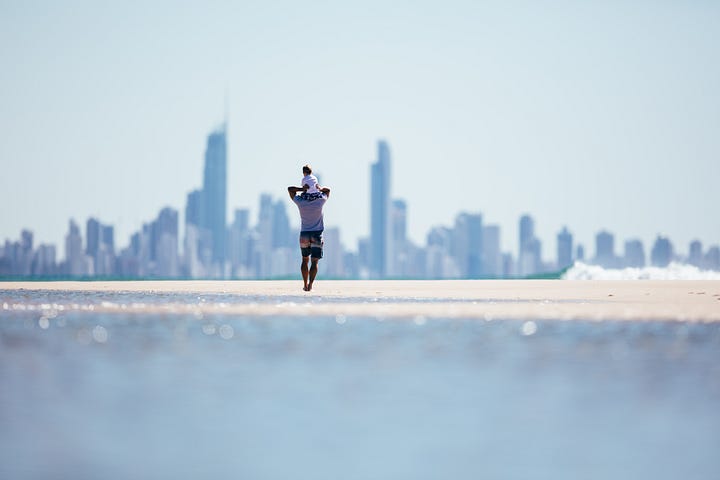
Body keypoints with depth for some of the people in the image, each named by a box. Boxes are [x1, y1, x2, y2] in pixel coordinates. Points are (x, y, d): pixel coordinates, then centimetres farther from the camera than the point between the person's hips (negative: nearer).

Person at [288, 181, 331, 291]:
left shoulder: (300, 202, -6)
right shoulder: (321, 201, -6)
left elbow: (290, 189, 6)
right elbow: (327, 190, 14)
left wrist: (302, 189, -5)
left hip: (304, 234, 1)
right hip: (317, 234, -1)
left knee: (305, 260, 16)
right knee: (314, 261, -3)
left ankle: (305, 284, 13)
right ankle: (310, 284, -18)